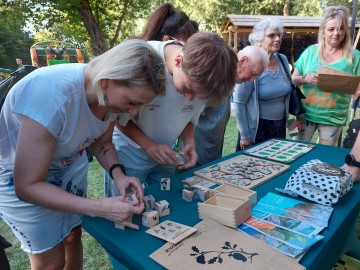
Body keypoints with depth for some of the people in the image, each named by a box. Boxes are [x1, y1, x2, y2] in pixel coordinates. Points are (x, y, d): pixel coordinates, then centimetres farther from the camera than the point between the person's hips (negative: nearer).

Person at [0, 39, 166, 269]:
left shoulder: (114, 94, -17)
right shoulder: (52, 93, -38)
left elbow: (101, 142, 0)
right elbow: (27, 186, -31)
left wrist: (118, 174, -19)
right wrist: (100, 208, -34)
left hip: (70, 165, 6)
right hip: (19, 176, -5)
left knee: (73, 235, 17)